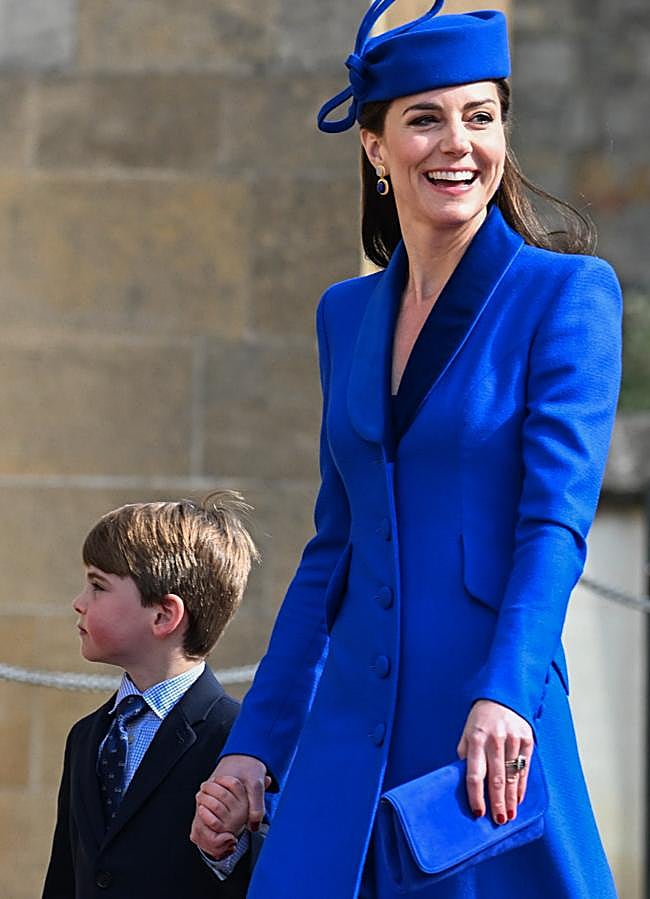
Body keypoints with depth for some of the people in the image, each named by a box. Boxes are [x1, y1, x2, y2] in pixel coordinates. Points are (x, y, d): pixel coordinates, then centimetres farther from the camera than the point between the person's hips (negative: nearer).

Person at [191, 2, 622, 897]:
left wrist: (503, 696, -26)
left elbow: (558, 521, -12)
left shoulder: (565, 294, -2)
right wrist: (253, 745, 13)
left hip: (491, 737, -4)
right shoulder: (346, 315, 14)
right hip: (349, 740, 4)